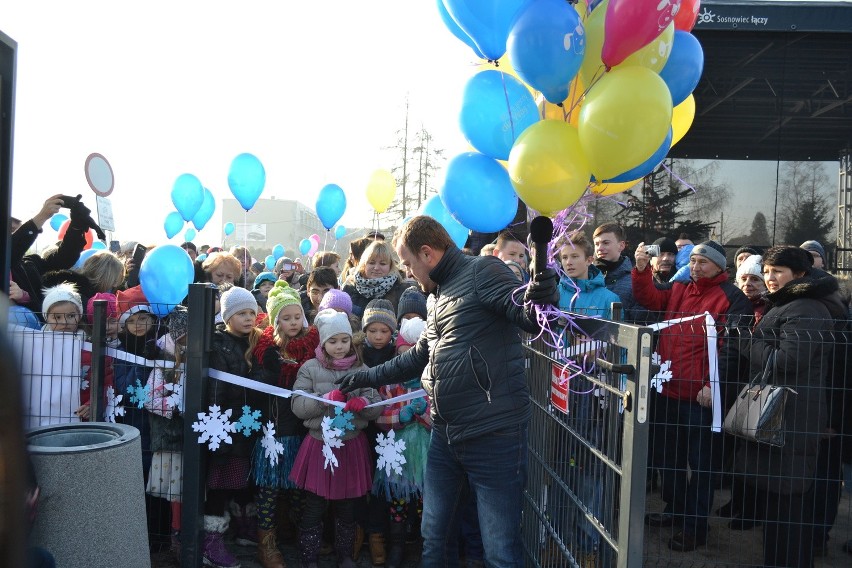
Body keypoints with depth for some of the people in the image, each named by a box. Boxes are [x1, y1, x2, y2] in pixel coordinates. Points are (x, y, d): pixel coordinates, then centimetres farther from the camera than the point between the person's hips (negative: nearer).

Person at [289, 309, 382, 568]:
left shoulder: (361, 369, 3)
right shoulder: (310, 368, -1)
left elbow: (378, 407, 0)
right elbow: (297, 406, -8)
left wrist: (363, 404, -21)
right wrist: (326, 400, -20)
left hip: (352, 444, 2)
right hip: (319, 444, -2)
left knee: (347, 508, 14)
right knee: (314, 508, 5)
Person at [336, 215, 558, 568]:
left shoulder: (483, 272, -9)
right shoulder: (441, 293, 18)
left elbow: (528, 316, -20)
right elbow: (419, 357, 28)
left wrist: (540, 296, -42)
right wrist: (368, 377, 29)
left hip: (493, 433, -9)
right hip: (445, 433, 9)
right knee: (433, 536, 21)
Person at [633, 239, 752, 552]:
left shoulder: (732, 298, -7)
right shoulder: (678, 290, 14)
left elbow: (730, 346, -14)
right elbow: (649, 298, 1)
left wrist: (714, 384, -21)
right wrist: (641, 269, -14)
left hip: (700, 395, -7)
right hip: (667, 389, 7)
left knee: (699, 461, 6)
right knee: (668, 455, 19)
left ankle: (695, 525, 18)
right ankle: (674, 510, 37)